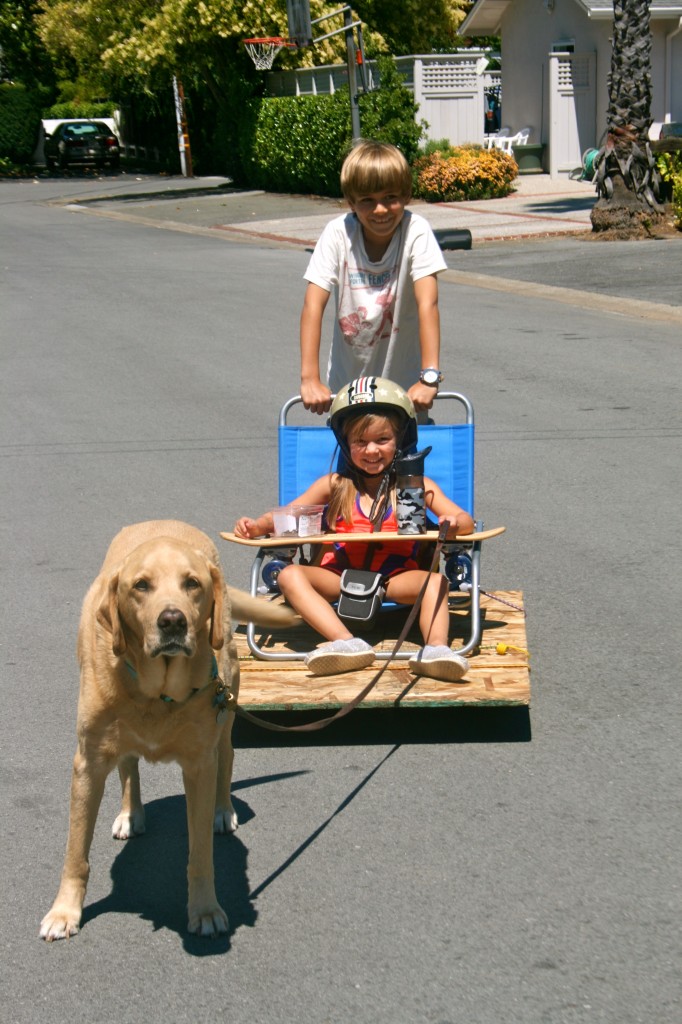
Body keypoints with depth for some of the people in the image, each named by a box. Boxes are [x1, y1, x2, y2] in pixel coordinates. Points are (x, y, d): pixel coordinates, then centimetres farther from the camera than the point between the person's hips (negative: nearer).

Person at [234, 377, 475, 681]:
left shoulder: (416, 486, 7)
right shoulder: (335, 486, 11)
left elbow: (465, 520, -1)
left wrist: (453, 525, -27)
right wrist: (257, 525, -9)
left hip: (395, 579, -1)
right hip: (339, 579, 1)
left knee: (436, 580, -29)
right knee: (290, 575, -25)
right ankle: (348, 643, -43)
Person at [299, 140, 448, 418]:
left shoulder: (416, 231, -16)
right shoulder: (338, 233, -13)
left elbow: (427, 303, -25)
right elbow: (313, 304, -19)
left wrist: (429, 376, -35)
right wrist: (310, 378, -29)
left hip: (405, 384, -1)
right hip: (347, 381, 1)